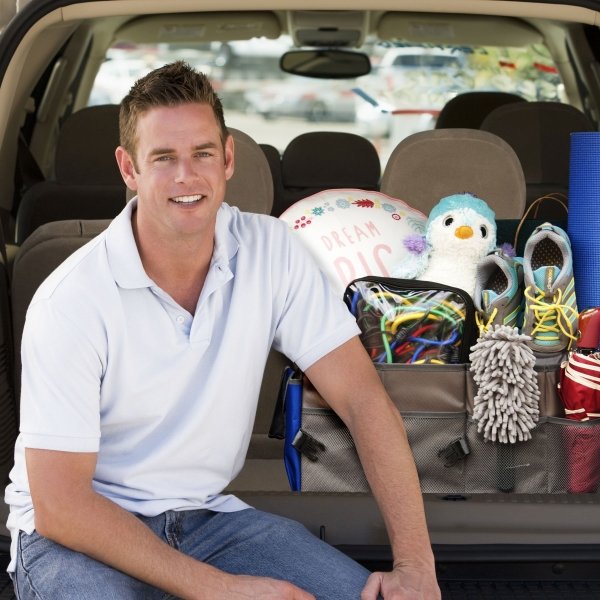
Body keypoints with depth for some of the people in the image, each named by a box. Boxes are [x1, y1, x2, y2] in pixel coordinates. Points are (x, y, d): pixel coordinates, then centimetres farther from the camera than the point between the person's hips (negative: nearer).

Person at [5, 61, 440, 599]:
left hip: (204, 513, 3)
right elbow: (59, 502, -19)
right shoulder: (70, 303, -20)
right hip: (76, 532, -3)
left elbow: (363, 399, -9)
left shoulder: (271, 252, -7)